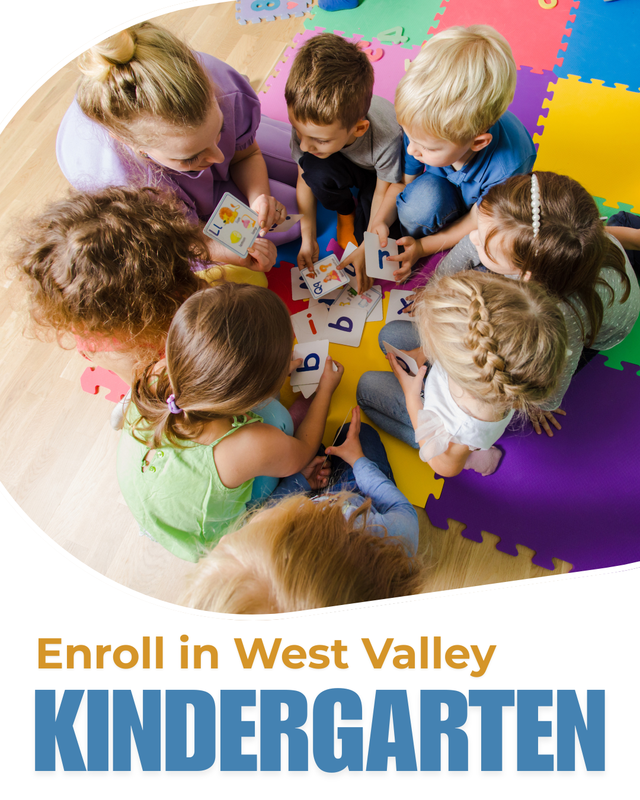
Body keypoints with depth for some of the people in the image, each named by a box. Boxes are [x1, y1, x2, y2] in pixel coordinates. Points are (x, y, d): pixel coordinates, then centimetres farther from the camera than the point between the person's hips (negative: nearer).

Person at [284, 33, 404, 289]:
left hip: (381, 173, -3)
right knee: (314, 170, -31)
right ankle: (346, 210, 0)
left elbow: (383, 193, -25)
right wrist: (308, 238, -15)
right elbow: (304, 179, -15)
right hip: (348, 167, 3)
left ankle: (362, 220, 12)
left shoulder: (387, 138, -42)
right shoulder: (307, 122, -30)